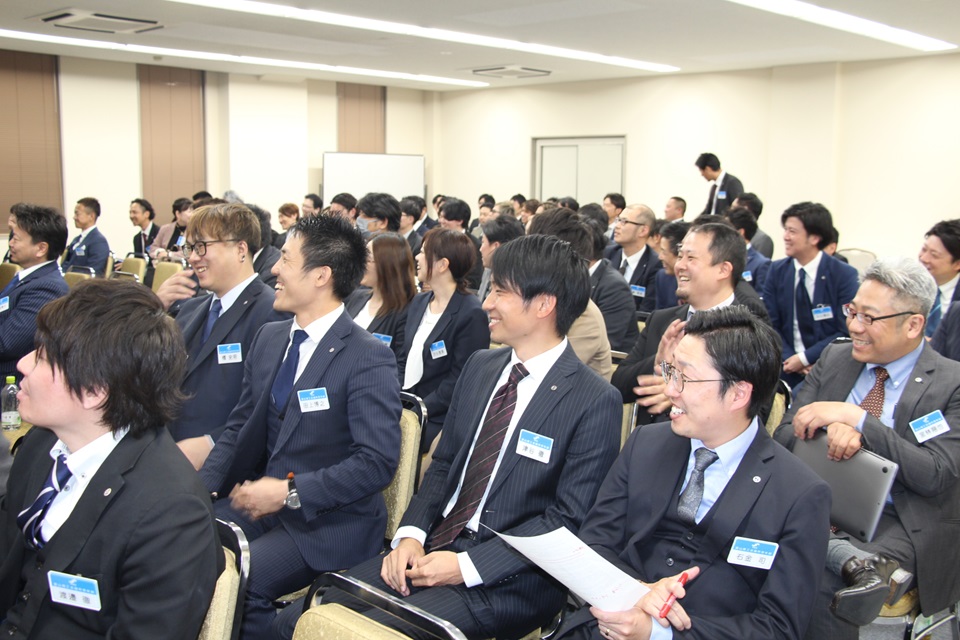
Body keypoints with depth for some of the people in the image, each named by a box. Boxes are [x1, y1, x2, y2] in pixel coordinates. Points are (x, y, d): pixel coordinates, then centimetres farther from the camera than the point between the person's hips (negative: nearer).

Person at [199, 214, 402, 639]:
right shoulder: (269, 338, 9)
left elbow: (378, 462, -19)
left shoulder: (368, 359, -14)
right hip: (258, 500, 7)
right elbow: (238, 428, 14)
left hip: (329, 521, -6)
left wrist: (290, 491, -20)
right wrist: (202, 487, -2)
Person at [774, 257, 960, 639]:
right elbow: (786, 436, 7)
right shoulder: (834, 358, 9)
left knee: (823, 589, -32)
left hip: (894, 522, -4)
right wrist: (834, 430, -16)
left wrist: (855, 418, -20)